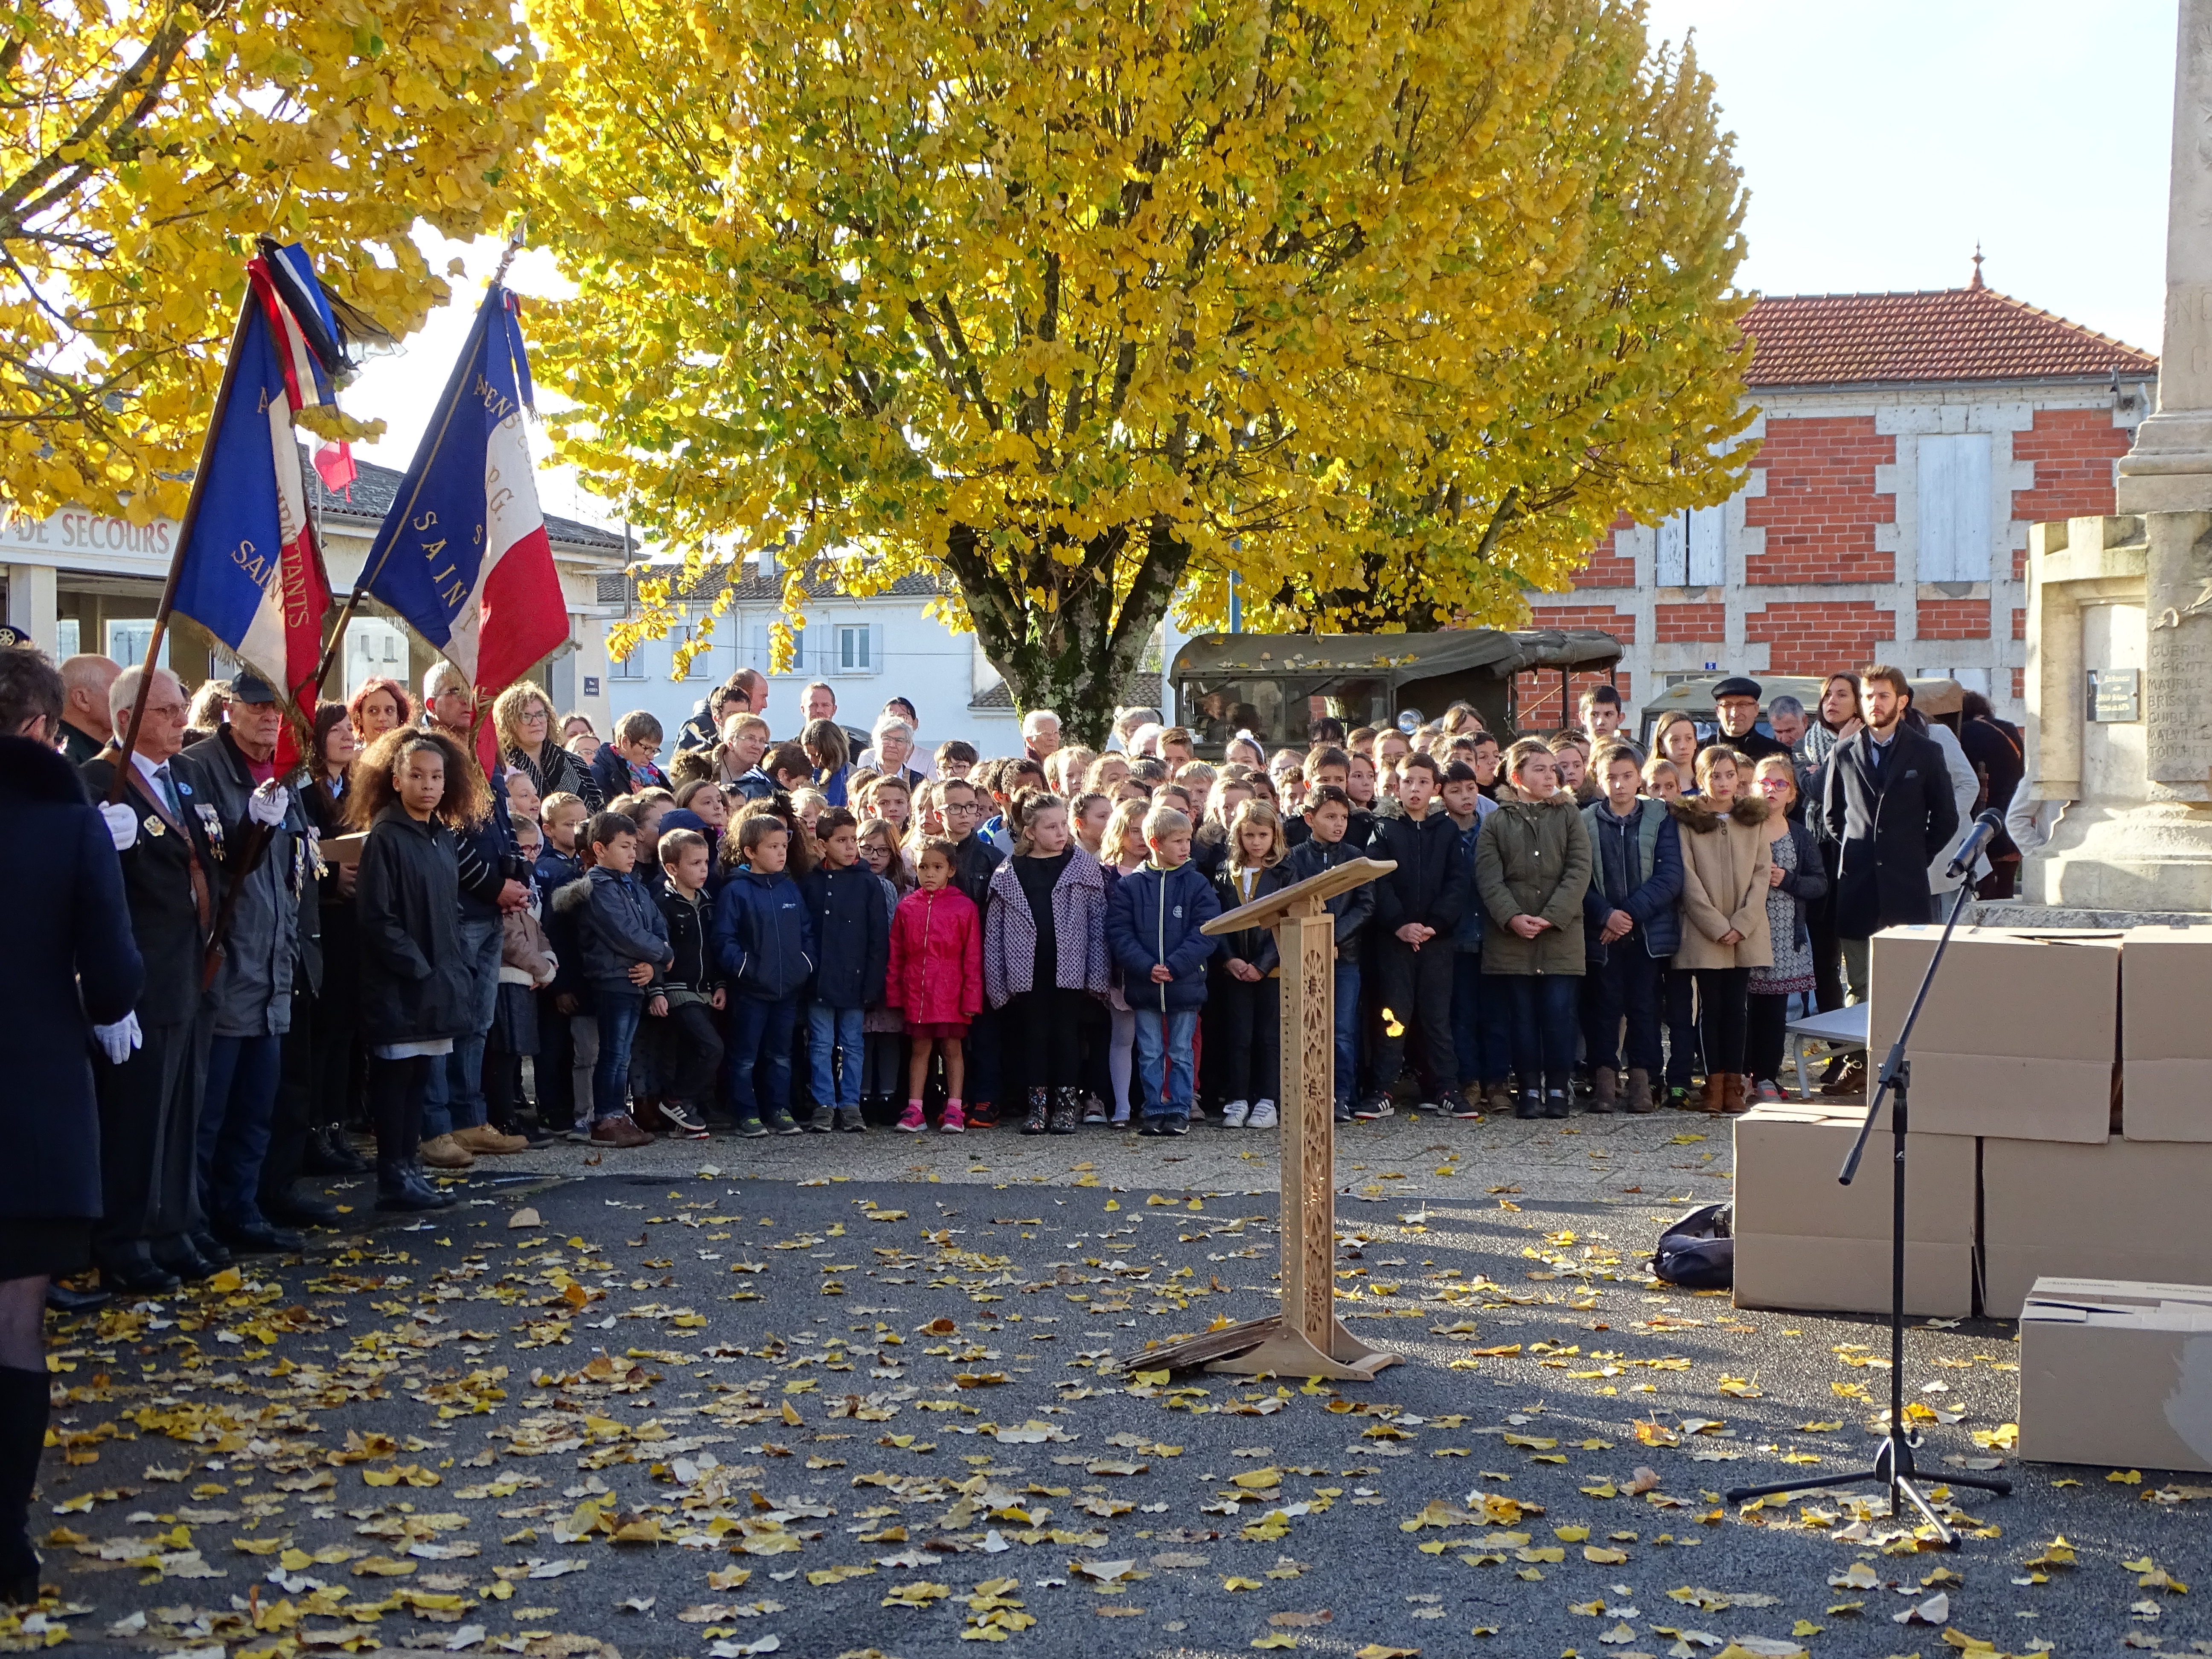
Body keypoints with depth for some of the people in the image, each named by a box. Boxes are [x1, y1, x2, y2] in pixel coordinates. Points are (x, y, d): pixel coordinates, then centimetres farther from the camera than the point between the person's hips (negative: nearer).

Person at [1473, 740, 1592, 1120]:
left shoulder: (1569, 816, 9)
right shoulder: (1496, 822, 8)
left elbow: (1579, 871, -1)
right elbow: (1488, 878, 0)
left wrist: (1550, 917, -12)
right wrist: (1513, 917, -16)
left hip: (1561, 935, 0)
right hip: (1510, 936, 0)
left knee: (1559, 1013, -3)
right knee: (1521, 1015, 2)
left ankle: (1558, 1088, 8)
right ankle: (1529, 1088, 10)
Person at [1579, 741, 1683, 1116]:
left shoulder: (1660, 820, 4)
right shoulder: (1586, 822, 4)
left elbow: (1670, 877, -5)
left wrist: (1631, 913, -13)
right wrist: (1606, 915, -16)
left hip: (1649, 933, 0)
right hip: (1602, 934, 0)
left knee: (1644, 1006, 2)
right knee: (1604, 1006, 0)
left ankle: (1642, 1083, 7)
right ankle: (1605, 1081, 5)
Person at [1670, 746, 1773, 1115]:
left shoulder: (1754, 819, 10)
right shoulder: (1687, 821, 1)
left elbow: (1761, 873, 4)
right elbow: (1688, 879, -5)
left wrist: (1742, 924, -8)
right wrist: (1717, 926, -12)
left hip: (1746, 931, 2)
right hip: (1704, 931, -2)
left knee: (1737, 1007, 3)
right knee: (1710, 1006, -1)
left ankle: (1733, 1084, 6)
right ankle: (1714, 1084, 3)